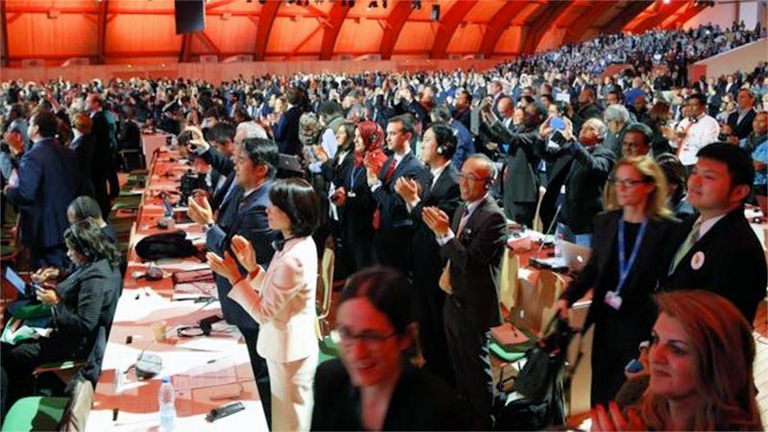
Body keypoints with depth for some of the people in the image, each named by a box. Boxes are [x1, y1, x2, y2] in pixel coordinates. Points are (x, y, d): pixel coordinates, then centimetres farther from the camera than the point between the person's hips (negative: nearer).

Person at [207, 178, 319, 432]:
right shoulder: (299, 243, -1)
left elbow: (264, 312, -22)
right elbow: (275, 291, 7)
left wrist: (234, 277, -20)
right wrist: (252, 268, -7)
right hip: (288, 346, 9)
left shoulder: (293, 260, -32)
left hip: (288, 353, -9)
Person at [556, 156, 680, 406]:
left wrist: (624, 302, -14)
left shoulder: (669, 228, -11)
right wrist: (567, 297, -1)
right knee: (601, 392, 15)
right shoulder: (605, 221, 4)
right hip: (606, 324, 5)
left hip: (644, 328, -4)